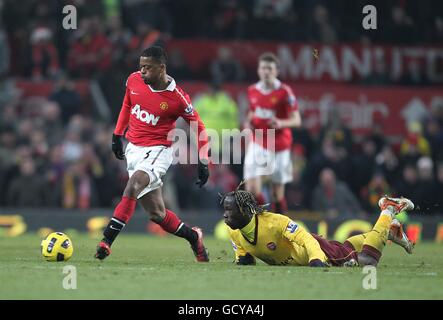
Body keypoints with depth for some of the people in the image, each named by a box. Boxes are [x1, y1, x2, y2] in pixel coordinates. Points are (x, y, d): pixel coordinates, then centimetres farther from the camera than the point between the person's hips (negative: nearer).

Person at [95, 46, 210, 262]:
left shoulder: (177, 98, -14)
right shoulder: (134, 80, -2)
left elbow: (198, 126, -2)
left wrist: (202, 161, -5)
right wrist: (117, 135, 18)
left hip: (158, 150, -5)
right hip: (134, 149, 6)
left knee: (133, 186, -31)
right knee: (157, 214, 7)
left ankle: (106, 241, -35)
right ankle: (193, 237, 31)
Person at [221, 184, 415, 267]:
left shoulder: (274, 222, -37)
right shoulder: (233, 232, -17)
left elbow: (306, 239, -36)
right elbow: (242, 251, 3)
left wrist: (317, 261, -53)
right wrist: (243, 259, -21)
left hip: (311, 248, -7)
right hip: (294, 261, 7)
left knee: (366, 261, -6)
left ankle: (389, 210, 17)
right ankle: (390, 230, 48)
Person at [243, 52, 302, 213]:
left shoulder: (284, 92, -8)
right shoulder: (252, 91, 5)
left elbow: (297, 120, -8)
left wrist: (281, 123, -28)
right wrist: (248, 123, 0)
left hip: (279, 144, -2)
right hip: (258, 143, 2)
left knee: (278, 193, 5)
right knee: (252, 188, -15)